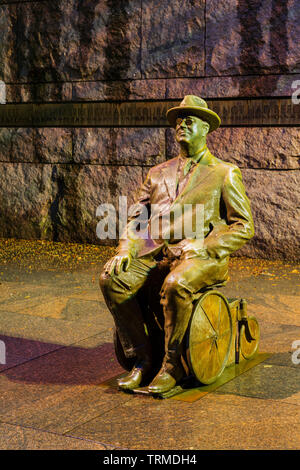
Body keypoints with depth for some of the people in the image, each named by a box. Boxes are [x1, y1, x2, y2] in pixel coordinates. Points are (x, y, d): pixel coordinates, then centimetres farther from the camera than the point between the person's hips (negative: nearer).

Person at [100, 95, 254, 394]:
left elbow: (243, 227, 2)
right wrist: (126, 249, -2)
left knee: (175, 285, -37)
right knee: (111, 278, -22)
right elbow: (136, 218, 19)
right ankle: (141, 359, -12)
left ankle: (172, 366, -17)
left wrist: (201, 247, -13)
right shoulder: (158, 173, 22)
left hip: (203, 255, -4)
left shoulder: (225, 173, 9)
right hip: (155, 249, 5)